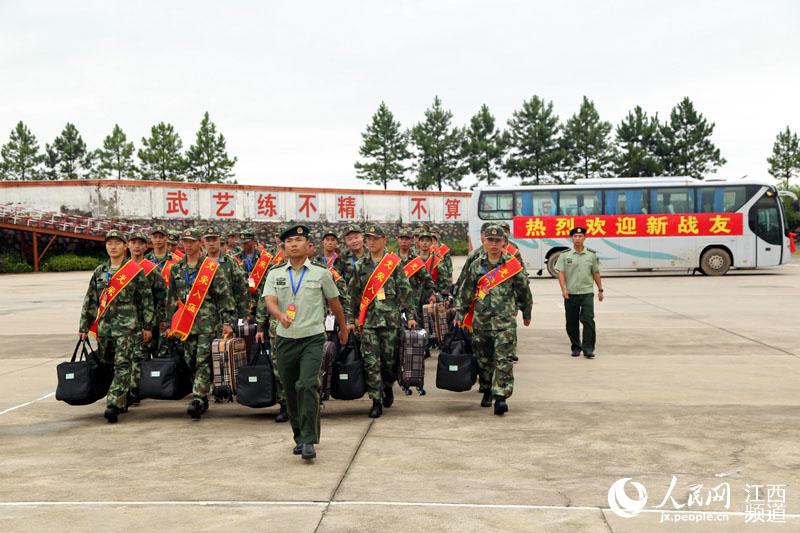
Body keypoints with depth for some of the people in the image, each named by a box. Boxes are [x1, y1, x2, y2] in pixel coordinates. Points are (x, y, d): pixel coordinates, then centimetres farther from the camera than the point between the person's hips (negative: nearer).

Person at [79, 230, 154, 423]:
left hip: (127, 327, -5)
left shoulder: (135, 271, -1)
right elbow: (90, 301, 15)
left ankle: (114, 405, -16)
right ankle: (122, 401, 23)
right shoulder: (99, 272, 13)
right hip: (104, 327, 5)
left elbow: (146, 299, 0)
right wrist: (84, 327, 12)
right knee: (106, 364, 10)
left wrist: (148, 326, -3)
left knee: (122, 366, -12)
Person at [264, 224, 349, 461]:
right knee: (291, 391, 10)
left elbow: (334, 302, 14)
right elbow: (270, 301, -9)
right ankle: (299, 436, 26)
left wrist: (343, 328, 24)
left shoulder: (321, 274, 3)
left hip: (312, 338, -3)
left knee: (307, 386, -18)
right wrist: (280, 315, -30)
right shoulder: (275, 275, 7)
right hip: (286, 340, 3)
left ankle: (309, 441, -17)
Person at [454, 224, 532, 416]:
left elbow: (524, 290, 9)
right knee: (483, 358, 12)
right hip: (481, 320, 3)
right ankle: (487, 390, 28)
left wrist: (526, 314, 16)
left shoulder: (513, 266, 0)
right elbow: (465, 292, 10)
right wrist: (459, 315, 8)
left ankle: (501, 396, -12)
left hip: (505, 321, -3)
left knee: (504, 359, -10)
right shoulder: (476, 266, 6)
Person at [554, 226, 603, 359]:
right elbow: (561, 273, -3)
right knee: (572, 322, 7)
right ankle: (576, 347, 21)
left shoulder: (592, 254, 7)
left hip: (587, 293, 0)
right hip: (570, 294, 0)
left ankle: (588, 349, -6)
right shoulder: (565, 255, 2)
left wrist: (600, 289, 13)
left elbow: (596, 273, 12)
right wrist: (564, 288, -16)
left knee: (588, 320, -9)